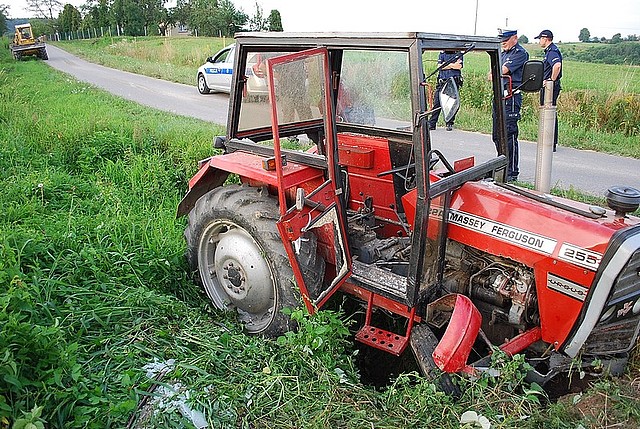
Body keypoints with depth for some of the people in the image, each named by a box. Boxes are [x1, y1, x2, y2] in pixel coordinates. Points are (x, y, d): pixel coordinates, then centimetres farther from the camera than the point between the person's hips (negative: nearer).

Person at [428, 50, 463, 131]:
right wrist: (452, 65, -6)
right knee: (437, 103, -2)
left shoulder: (458, 54, 10)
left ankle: (450, 124, 7)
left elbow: (459, 66, -6)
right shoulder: (442, 54, 15)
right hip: (442, 82, 2)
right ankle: (431, 124, 3)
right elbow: (440, 66, -1)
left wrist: (446, 64, -5)